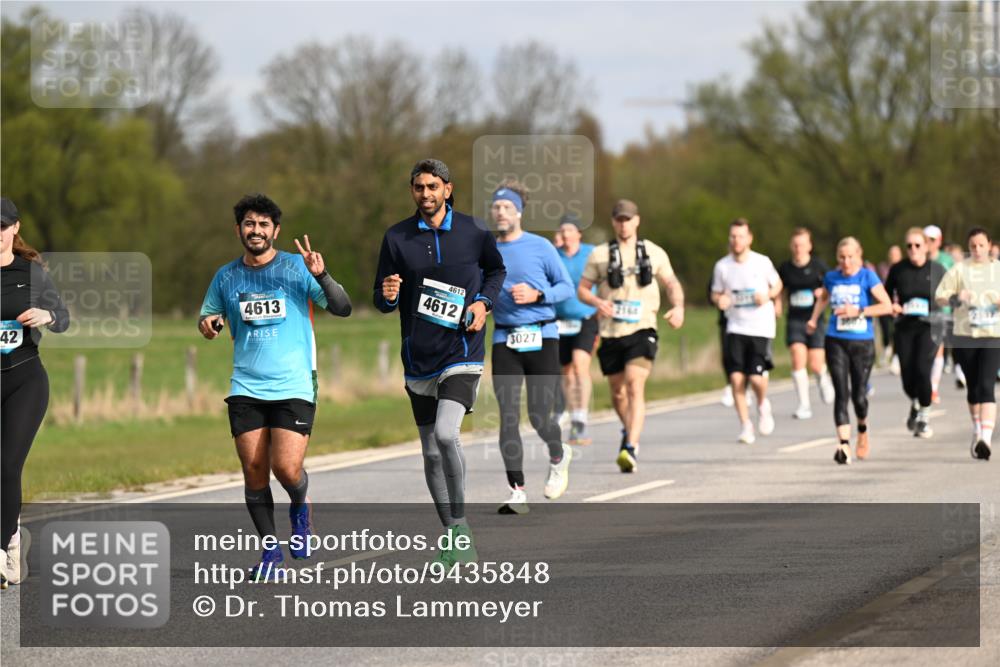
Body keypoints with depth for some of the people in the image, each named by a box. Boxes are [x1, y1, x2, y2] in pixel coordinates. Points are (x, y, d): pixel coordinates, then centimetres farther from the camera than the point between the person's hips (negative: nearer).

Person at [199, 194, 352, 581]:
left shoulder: (297, 268, -1)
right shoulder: (226, 276, 9)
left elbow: (342, 309, -5)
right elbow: (208, 317, 22)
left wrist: (321, 276, -23)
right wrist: (208, 324, -2)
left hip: (294, 386, -3)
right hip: (246, 388, 3)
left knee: (287, 469, -13)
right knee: (254, 471, -3)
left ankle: (300, 507, 22)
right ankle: (270, 551, 10)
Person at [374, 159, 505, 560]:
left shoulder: (475, 233, -1)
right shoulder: (396, 237, 1)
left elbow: (496, 270, 18)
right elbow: (382, 300, 5)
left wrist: (484, 302, -1)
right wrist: (387, 296, -19)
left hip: (463, 353, -3)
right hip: (419, 360, 3)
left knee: (446, 434, -23)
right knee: (432, 453, 8)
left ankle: (460, 526, -10)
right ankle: (453, 539, 20)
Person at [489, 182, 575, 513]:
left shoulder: (540, 247, 0)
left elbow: (567, 287, 2)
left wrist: (536, 294, -14)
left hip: (542, 338, -3)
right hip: (505, 342, 3)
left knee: (540, 417, -7)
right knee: (508, 417, -9)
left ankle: (558, 458, 28)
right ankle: (517, 492, -6)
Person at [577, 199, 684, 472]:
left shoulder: (654, 253, 8)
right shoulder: (599, 255, 6)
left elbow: (671, 283, 18)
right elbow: (581, 290, 7)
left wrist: (678, 307, -2)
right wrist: (597, 302, -15)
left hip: (641, 330, -2)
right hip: (610, 334, 2)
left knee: (635, 387, -19)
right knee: (618, 391, 14)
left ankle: (631, 449, -28)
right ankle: (629, 430, 44)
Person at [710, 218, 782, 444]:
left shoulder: (762, 262, -3)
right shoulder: (722, 266, 1)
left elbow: (777, 284, 13)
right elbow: (716, 294, 13)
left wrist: (767, 295, -9)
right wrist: (720, 300, -10)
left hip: (761, 328, -2)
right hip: (736, 328, 2)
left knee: (756, 378, -11)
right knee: (736, 377, -10)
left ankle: (763, 405, 23)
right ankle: (745, 425, 3)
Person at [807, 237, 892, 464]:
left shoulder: (867, 277, -3)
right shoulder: (831, 277, 7)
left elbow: (887, 306, -9)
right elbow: (823, 297, 30)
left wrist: (858, 311, -16)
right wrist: (814, 319, 19)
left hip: (862, 342, -2)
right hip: (836, 341, 2)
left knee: (859, 395, 3)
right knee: (841, 393, -10)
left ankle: (863, 430, 36)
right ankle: (844, 445, -17)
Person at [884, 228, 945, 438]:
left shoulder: (937, 270, -1)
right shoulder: (898, 270, 1)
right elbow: (886, 296, 12)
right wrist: (892, 306, -8)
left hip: (930, 326, -2)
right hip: (905, 327, 2)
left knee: (922, 370, -17)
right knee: (907, 375, 0)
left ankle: (924, 416, 4)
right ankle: (914, 404, 35)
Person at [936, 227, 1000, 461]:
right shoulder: (959, 270, 6)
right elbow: (939, 297, 2)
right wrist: (955, 298, -19)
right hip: (964, 335, 2)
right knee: (973, 387, 11)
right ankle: (977, 432, 29)